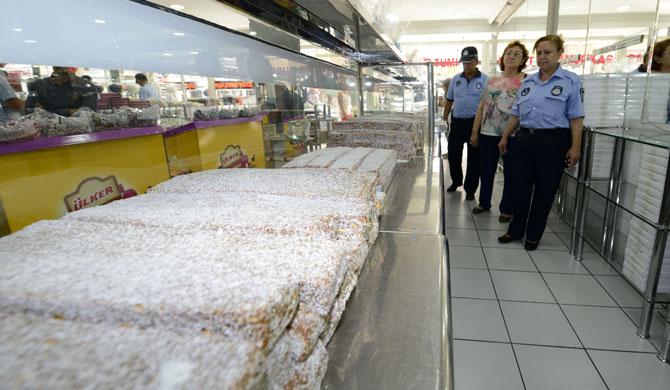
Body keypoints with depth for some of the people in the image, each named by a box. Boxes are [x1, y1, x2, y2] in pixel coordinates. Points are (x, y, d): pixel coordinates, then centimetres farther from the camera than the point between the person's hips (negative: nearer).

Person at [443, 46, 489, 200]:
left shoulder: (484, 80, -2)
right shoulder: (456, 79, 9)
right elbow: (449, 101, 13)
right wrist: (444, 119, 9)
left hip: (475, 123, -3)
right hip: (457, 122, 4)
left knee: (473, 159, 4)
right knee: (453, 155, 10)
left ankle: (470, 190, 16)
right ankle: (456, 181, 32)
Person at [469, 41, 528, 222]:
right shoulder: (492, 80, 10)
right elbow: (482, 107, 11)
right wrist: (475, 132, 8)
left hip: (512, 135, -3)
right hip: (488, 133, 3)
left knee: (510, 173, 5)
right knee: (486, 171, 12)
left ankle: (506, 209, 19)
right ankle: (484, 203, 29)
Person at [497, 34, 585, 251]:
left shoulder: (570, 81, -1)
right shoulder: (528, 82, 13)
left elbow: (576, 117, -6)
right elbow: (516, 113, 17)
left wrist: (575, 147, -11)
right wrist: (505, 137, 15)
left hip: (554, 142, -4)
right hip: (525, 139, 4)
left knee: (544, 191, 5)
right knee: (520, 187, 7)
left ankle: (533, 235, 18)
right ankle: (515, 230, 21)